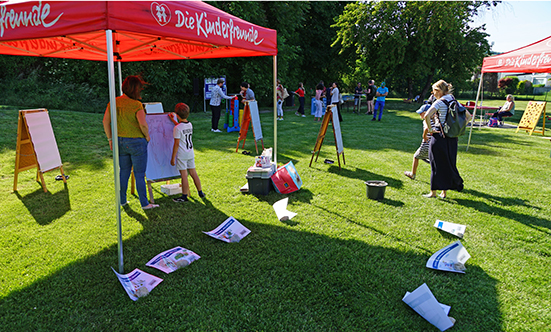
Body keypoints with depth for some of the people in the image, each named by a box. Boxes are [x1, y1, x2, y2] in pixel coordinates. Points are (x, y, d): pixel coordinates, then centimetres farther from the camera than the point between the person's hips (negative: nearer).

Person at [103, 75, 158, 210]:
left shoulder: (113, 102, 1)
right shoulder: (136, 105, -16)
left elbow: (105, 121, 5)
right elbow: (143, 125, -22)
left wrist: (110, 139, 13)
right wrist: (147, 136, -3)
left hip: (121, 142, 6)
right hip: (136, 142, -5)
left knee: (124, 171, 18)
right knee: (139, 173, 3)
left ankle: (122, 200, 28)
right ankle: (144, 203, 10)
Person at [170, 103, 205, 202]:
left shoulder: (177, 128, -17)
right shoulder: (190, 125, 4)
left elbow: (176, 144, -17)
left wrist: (173, 158, -10)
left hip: (181, 155, -7)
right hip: (191, 153, 7)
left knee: (184, 175, -2)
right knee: (193, 173, 14)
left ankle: (184, 196, 5)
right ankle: (200, 192, 22)